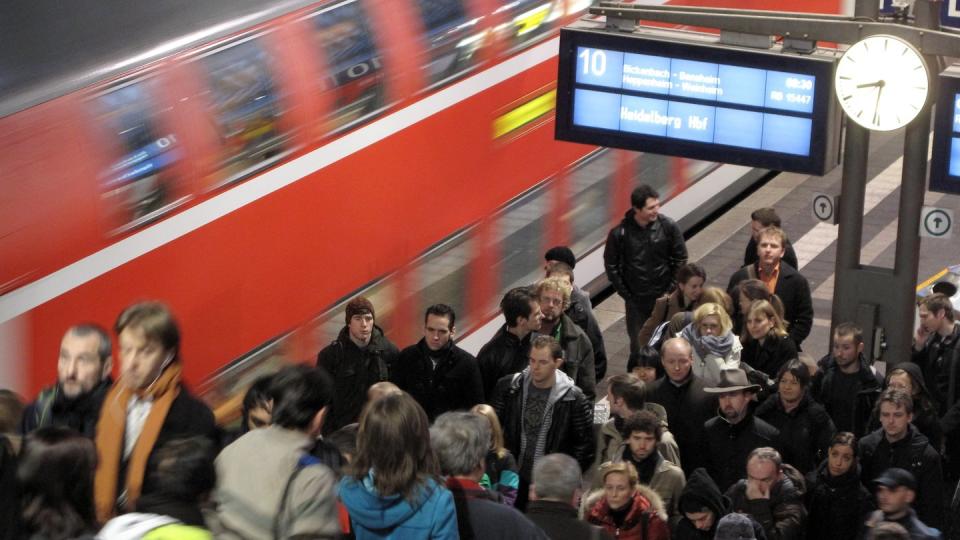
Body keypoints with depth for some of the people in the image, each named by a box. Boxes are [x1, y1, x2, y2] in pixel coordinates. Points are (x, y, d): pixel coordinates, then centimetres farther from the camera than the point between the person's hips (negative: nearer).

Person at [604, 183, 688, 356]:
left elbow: (680, 258, 1)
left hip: (663, 297, 1)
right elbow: (611, 266, -2)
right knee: (638, 344, 8)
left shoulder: (668, 227, -11)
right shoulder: (619, 233, -13)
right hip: (635, 301, 0)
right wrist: (625, 294, -3)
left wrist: (671, 288, -2)